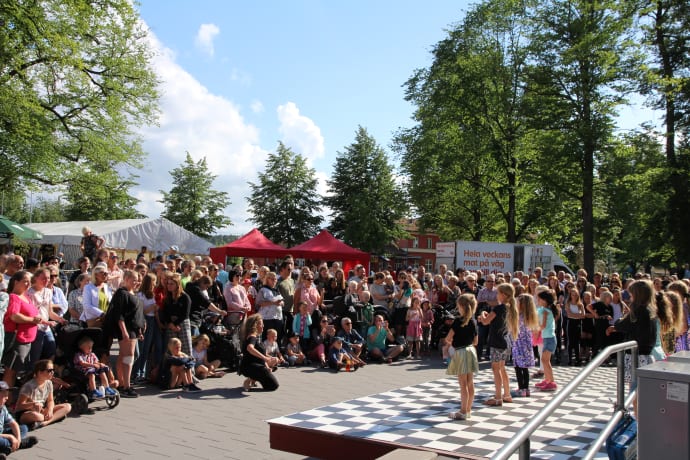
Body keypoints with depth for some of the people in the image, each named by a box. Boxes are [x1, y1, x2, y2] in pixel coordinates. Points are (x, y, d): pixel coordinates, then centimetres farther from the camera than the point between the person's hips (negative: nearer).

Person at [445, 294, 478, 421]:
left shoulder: (458, 321, -15)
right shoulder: (473, 321, 6)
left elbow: (448, 338, -16)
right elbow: (476, 341, 13)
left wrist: (450, 342, 5)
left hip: (460, 352, -7)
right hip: (471, 351, 7)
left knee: (463, 384, -3)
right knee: (470, 383, 10)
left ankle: (463, 412, 2)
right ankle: (468, 410, 18)